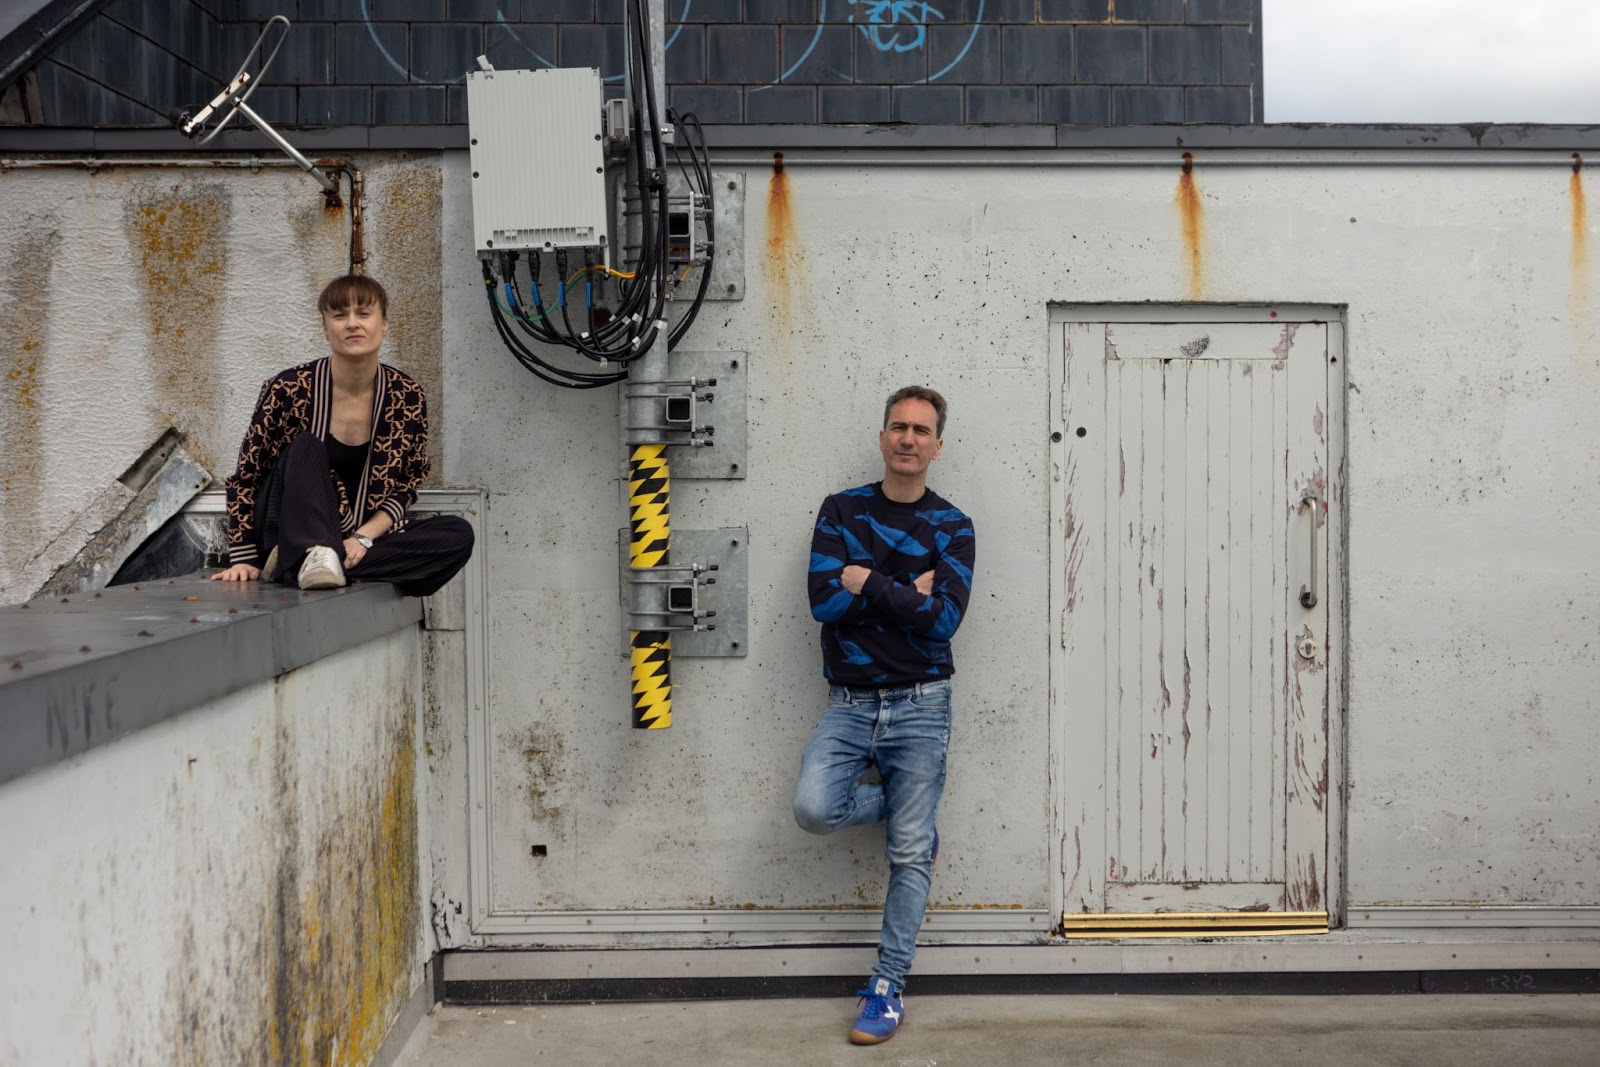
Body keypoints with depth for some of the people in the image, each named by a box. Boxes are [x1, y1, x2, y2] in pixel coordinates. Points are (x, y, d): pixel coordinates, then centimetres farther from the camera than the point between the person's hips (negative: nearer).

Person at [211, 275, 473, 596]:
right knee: (306, 447, -27)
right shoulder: (289, 389, -11)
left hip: (366, 538, 3)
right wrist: (243, 559, -11)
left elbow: (406, 487, 2)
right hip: (293, 533, -3)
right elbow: (246, 477, -4)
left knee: (459, 534, -21)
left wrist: (364, 537, -15)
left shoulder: (407, 397, -4)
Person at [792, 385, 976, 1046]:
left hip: (919, 706, -1)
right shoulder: (842, 510, 5)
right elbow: (823, 600, -8)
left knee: (909, 856, 2)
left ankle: (887, 988, 16)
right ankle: (900, 808, 12)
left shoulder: (951, 527, 2)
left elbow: (943, 618, -12)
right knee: (814, 809, -20)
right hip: (849, 703, 1)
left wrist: (867, 582, -11)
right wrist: (908, 592, -11)